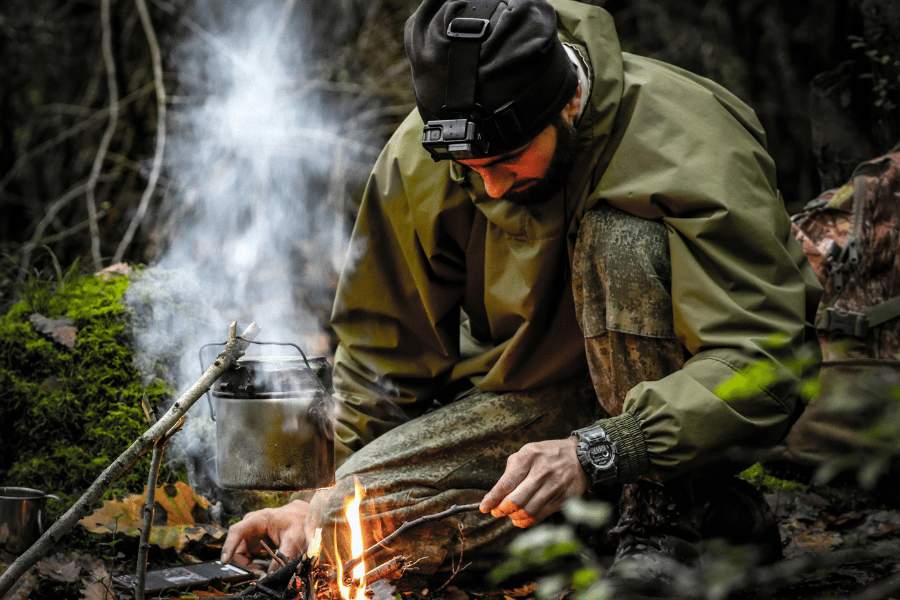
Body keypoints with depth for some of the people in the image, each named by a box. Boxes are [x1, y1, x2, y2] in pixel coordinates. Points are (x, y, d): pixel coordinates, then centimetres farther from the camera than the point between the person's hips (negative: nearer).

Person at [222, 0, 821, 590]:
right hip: (546, 396, 5)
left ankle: (668, 515, -20)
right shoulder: (417, 159, -12)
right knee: (353, 520, -17)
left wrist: (598, 452, -44)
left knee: (621, 239, -33)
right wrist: (325, 501, 0)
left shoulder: (684, 146, -27)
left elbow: (765, 363, -33)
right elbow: (385, 346, 4)